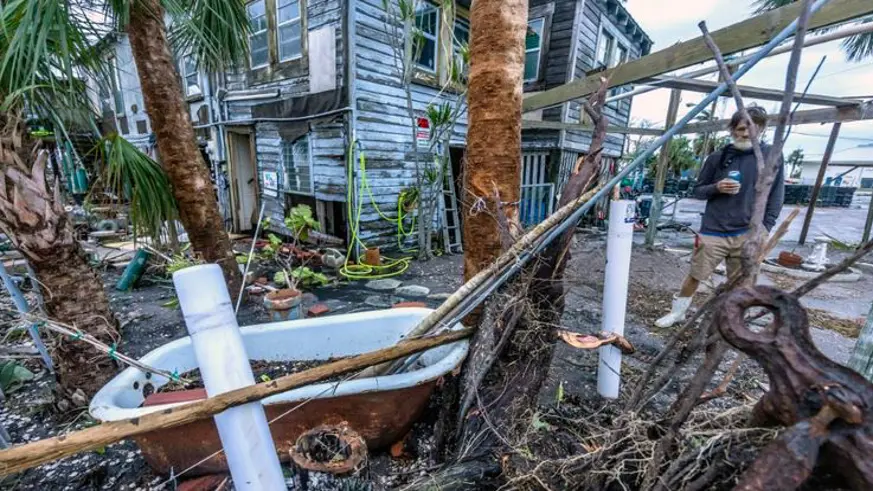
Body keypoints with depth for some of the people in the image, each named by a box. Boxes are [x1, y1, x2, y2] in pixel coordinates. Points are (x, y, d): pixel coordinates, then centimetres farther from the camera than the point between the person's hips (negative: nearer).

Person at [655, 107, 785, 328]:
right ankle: (677, 312, 21)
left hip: (747, 233, 0)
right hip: (714, 231, 0)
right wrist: (716, 187, -13)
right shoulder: (718, 157, 3)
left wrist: (764, 230, -5)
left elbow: (776, 197, 4)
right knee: (694, 276, 3)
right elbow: (698, 190, 9)